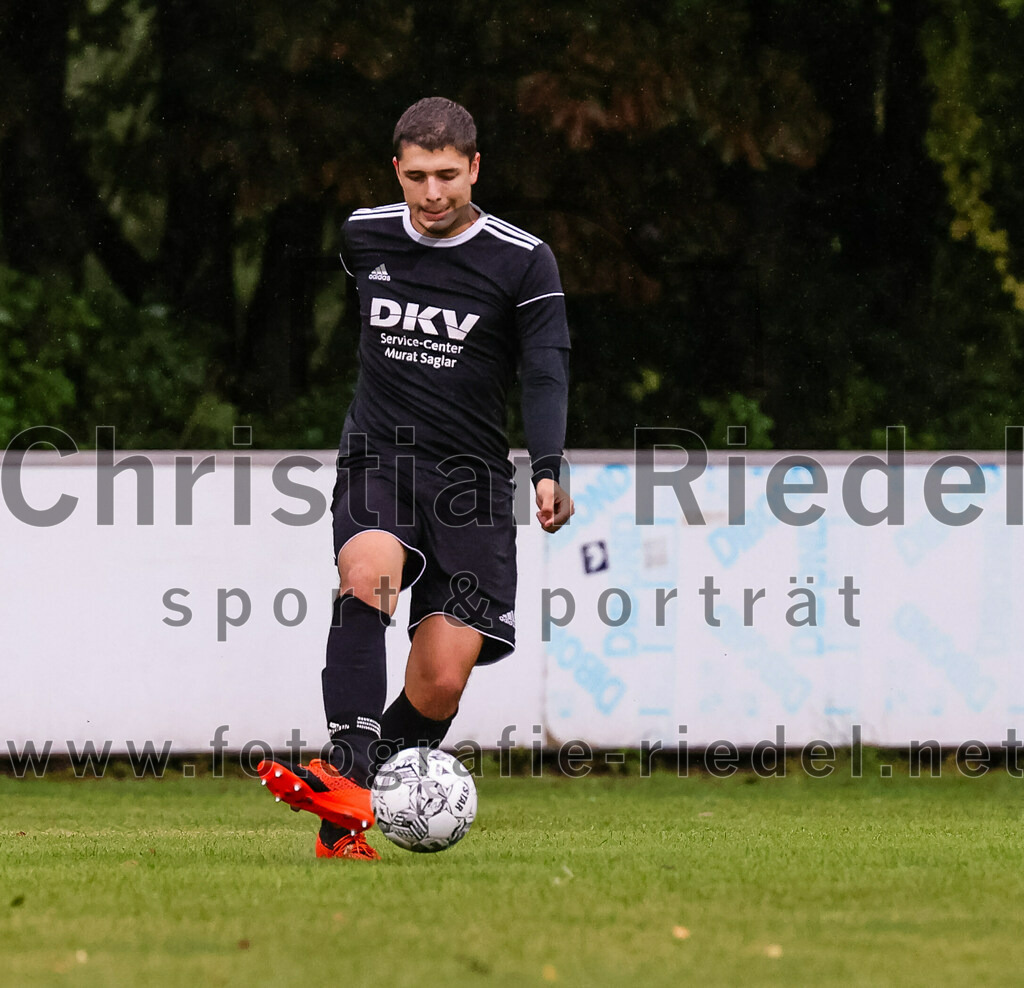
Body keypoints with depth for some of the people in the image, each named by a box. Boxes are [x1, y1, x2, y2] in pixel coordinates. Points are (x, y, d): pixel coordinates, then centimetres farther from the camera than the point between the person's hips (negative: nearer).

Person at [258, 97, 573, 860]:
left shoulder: (524, 261, -4)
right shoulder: (364, 236, 6)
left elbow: (546, 374, -11)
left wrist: (548, 471, -27)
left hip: (470, 481, -1)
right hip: (377, 461, 1)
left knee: (441, 685, -9)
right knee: (368, 573, -33)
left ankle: (347, 822, 11)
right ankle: (346, 778, -45)